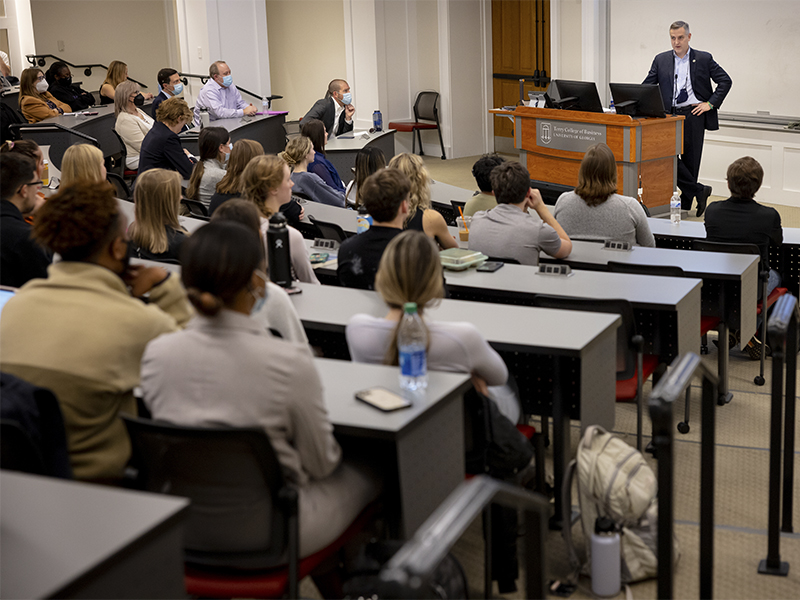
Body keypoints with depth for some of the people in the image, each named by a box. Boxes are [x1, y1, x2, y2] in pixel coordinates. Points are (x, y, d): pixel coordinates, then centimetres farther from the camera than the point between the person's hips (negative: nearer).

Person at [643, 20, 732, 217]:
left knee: (690, 159, 2)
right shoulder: (661, 60, 10)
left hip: (694, 114, -2)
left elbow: (725, 81, 6)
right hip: (670, 115, 2)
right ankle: (699, 191, -1)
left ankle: (685, 204, 12)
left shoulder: (703, 59, 4)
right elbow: (646, 86, 10)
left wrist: (711, 103, -3)